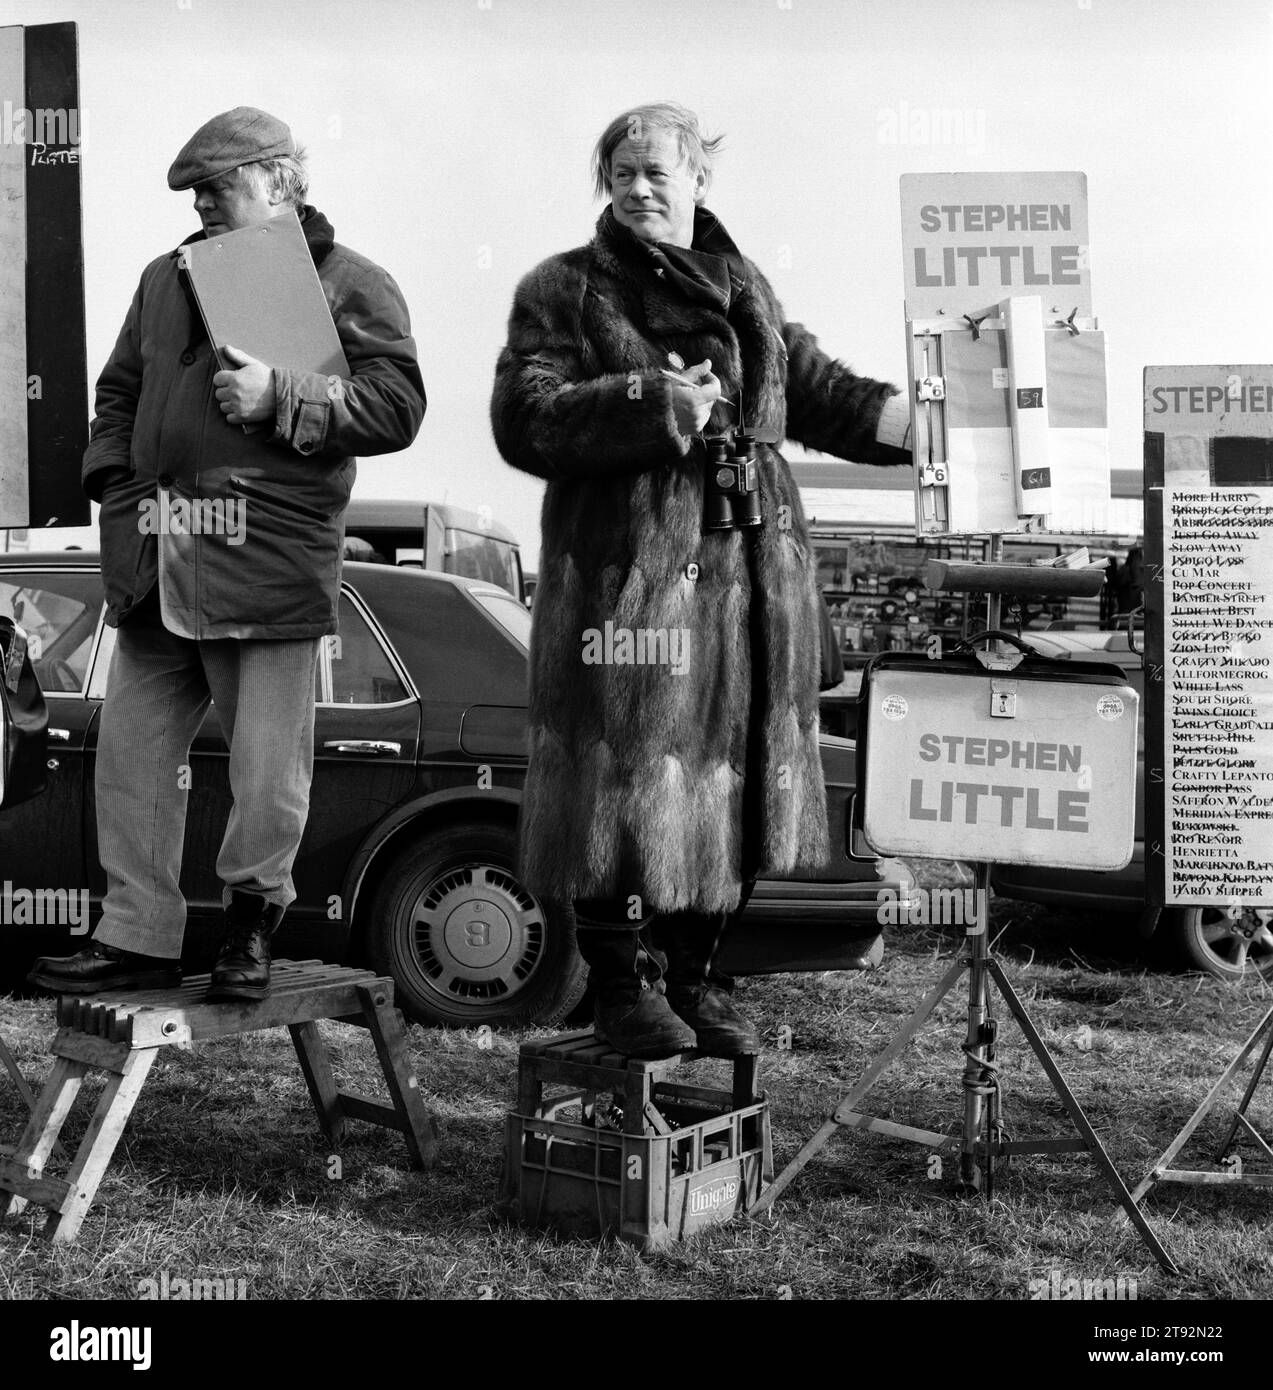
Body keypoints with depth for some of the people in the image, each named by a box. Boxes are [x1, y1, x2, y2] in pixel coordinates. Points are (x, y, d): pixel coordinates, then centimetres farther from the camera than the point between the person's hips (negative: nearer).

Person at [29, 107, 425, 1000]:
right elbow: (120, 391, 27)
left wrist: (280, 398, -16)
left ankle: (252, 922, 23)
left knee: (268, 774, 0)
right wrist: (115, 481, 12)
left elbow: (398, 406, -8)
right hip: (155, 561, 6)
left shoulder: (350, 284, 2)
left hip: (269, 561, -6)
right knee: (131, 754, 9)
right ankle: (137, 937, 21)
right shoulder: (166, 280, 21)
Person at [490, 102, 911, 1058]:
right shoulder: (565, 291, 3)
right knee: (631, 770, -5)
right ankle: (622, 981, 11)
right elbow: (524, 417, -9)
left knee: (735, 772, 8)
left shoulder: (744, 288, 19)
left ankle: (696, 973, 22)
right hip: (626, 571, -5)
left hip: (754, 572, 6)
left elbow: (821, 392, 18)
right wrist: (650, 403, -20)